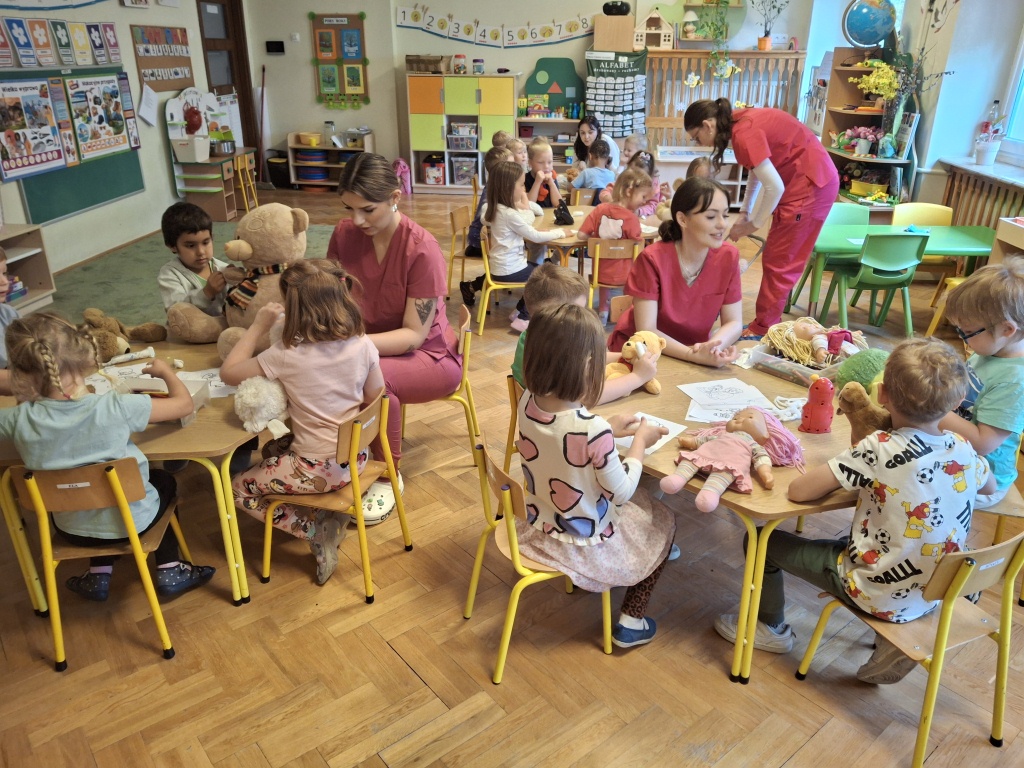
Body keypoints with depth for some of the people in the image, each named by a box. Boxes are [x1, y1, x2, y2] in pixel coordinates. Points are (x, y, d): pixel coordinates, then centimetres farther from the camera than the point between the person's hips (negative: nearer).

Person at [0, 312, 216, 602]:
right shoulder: (115, 408, -30)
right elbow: (184, 403, -19)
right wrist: (165, 371, -2)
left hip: (71, 530, 3)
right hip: (132, 521, -3)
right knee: (163, 480, 30)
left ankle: (99, 576, 36)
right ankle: (169, 572, 28)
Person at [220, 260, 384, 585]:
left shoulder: (287, 355, -22)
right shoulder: (362, 344, -11)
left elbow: (228, 372, -10)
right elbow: (375, 397, 1)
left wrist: (258, 326, -5)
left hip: (318, 470, -6)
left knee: (238, 488, 15)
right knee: (274, 449, 30)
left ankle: (317, 531, 5)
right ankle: (329, 518, 14)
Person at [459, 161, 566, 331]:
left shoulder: (499, 209, 5)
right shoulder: (509, 214, -23)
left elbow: (529, 220, 11)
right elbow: (535, 236, -18)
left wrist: (523, 199, 4)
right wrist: (559, 232, -6)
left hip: (502, 266, 10)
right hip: (509, 269, -10)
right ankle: (524, 318, 4)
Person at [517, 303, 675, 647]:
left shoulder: (527, 403, -16)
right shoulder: (594, 431, -36)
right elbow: (621, 492, -20)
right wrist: (639, 441, -7)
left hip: (537, 526, 6)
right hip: (584, 545, -6)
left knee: (636, 501, 31)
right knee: (663, 522, 21)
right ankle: (630, 623, 27)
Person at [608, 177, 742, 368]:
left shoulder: (728, 256, -9)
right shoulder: (652, 259, -20)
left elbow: (734, 322, -6)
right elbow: (646, 331, -21)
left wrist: (712, 348, -26)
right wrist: (694, 356, -34)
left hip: (695, 349, 3)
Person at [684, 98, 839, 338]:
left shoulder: (744, 134, -22)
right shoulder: (742, 122, 7)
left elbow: (774, 187, -22)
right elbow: (759, 171, 16)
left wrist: (753, 225, -9)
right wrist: (746, 213, 14)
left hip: (810, 185, -9)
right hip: (811, 181, 9)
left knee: (779, 262, -3)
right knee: (778, 260, 12)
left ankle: (762, 330, 6)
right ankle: (766, 324, 20)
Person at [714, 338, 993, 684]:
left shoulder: (881, 449, -26)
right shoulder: (963, 449, -8)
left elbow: (798, 491, -26)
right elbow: (990, 486, 16)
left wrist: (844, 479, -6)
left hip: (879, 597, -6)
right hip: (933, 598, 6)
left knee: (763, 540, 7)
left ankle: (771, 629, 28)